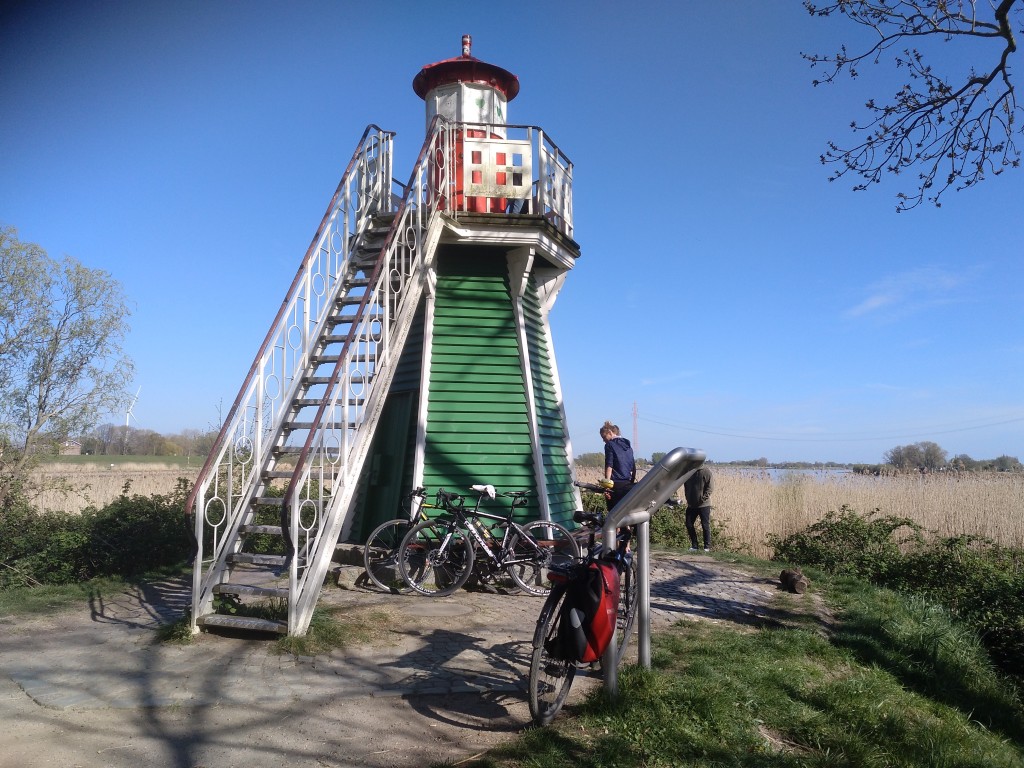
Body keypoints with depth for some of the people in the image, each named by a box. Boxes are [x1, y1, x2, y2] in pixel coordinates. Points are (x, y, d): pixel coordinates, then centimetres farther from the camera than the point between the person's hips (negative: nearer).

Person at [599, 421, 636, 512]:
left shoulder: (610, 445, -3)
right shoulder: (628, 446, 17)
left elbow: (609, 466, -13)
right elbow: (634, 468, 18)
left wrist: (607, 485, -16)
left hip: (616, 485, -7)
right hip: (628, 485, 7)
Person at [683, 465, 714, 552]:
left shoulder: (706, 471, -10)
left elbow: (710, 486, -13)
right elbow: (685, 486, 15)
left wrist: (704, 498, -18)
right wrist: (687, 497, 6)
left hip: (704, 505, -5)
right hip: (691, 504, 5)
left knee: (705, 526, 2)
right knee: (689, 525, 6)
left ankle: (707, 547, 11)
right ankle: (694, 545, 18)